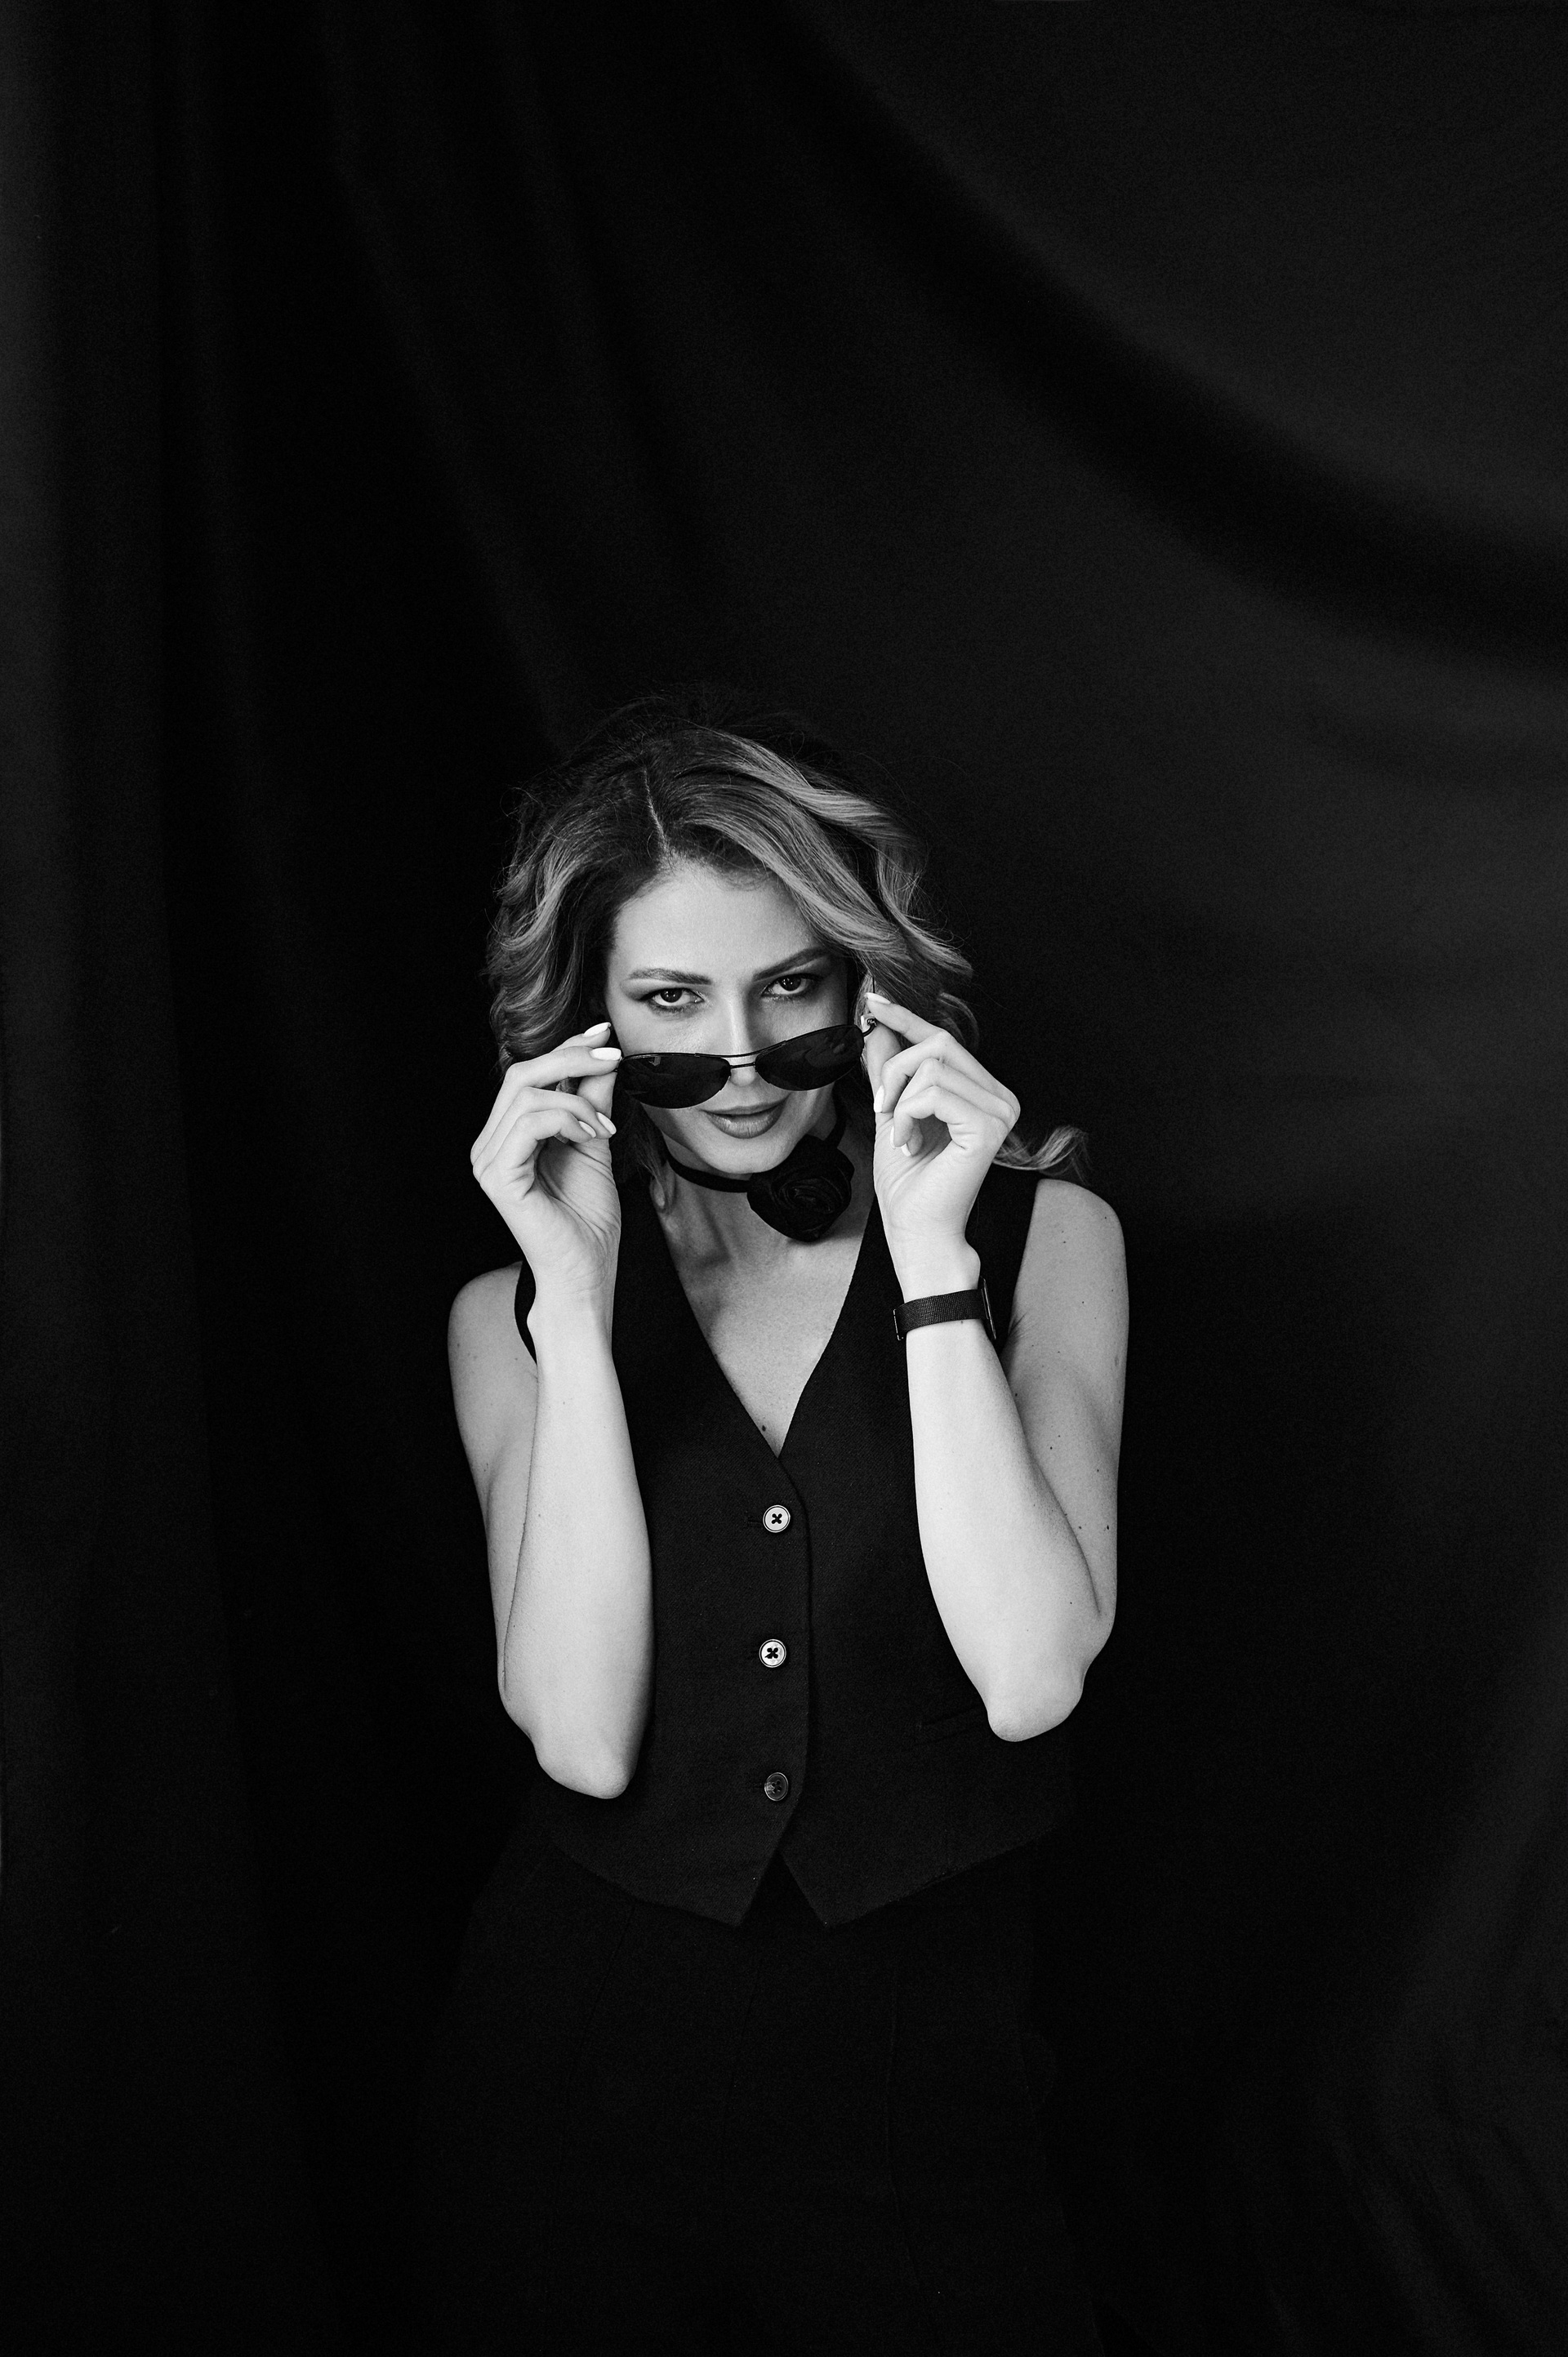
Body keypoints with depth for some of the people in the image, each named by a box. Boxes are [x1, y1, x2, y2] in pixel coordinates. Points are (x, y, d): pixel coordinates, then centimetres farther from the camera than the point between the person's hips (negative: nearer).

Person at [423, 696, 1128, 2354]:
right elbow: (586, 1739, -14)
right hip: (579, 2065, 1)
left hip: (923, 2087, -1)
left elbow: (1030, 1677, -16)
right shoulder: (515, 1313, -1)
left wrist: (933, 1258, -21)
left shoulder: (1044, 1236, -4)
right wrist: (576, 1295, -18)